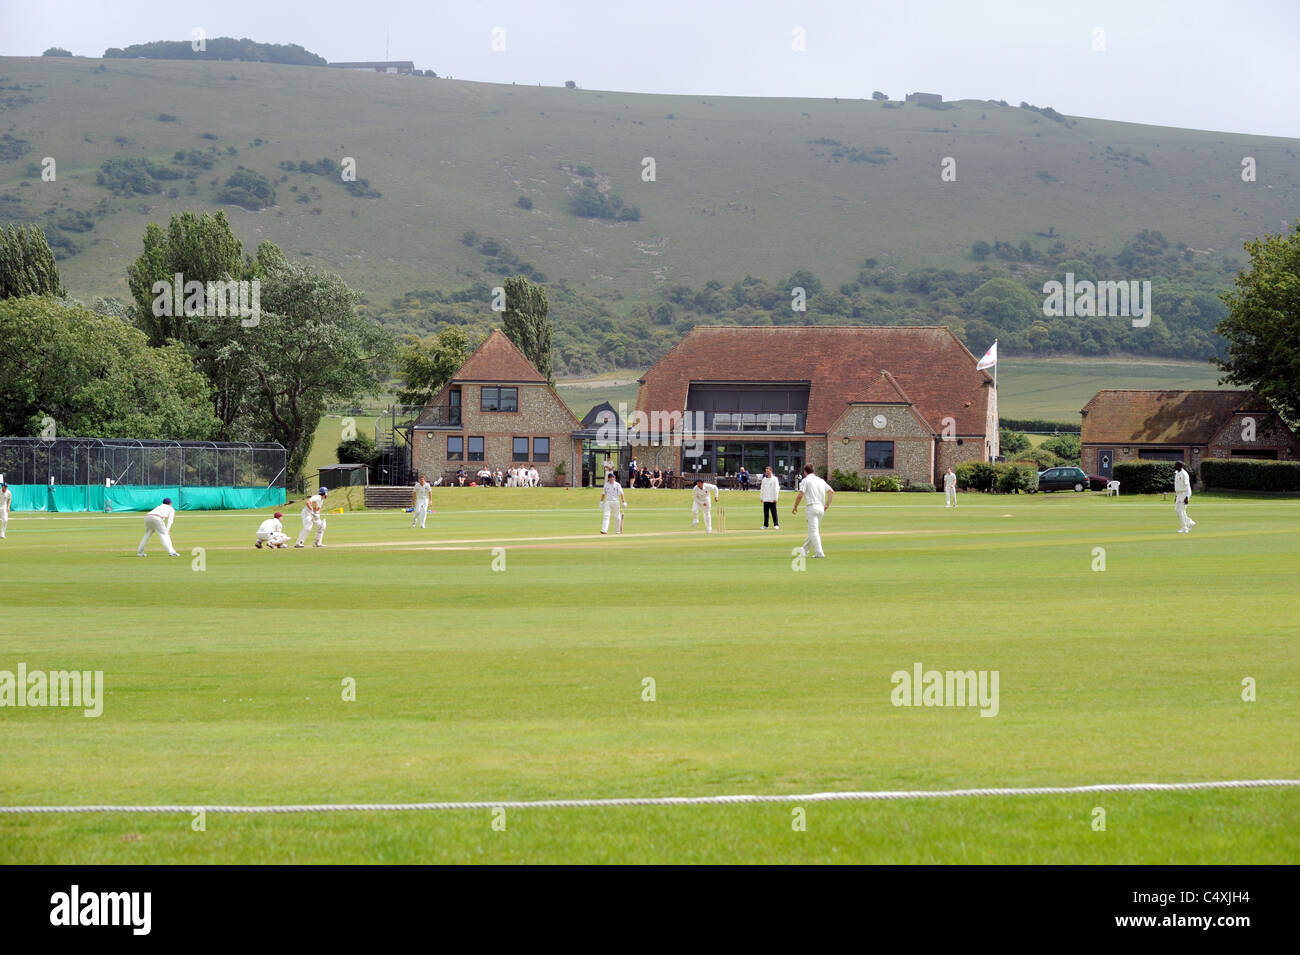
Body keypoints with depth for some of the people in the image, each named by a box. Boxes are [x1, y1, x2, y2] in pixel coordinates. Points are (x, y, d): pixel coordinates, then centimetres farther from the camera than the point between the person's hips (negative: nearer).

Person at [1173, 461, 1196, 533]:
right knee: (1177, 510, 9)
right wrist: (1176, 496, 21)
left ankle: (1184, 528, -2)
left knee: (1181, 511, -10)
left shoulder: (1184, 474, -18)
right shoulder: (1177, 473, 12)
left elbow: (1187, 486, -20)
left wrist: (1187, 497, -25)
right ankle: (1190, 523, 19)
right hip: (1179, 494, 10)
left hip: (1185, 494, -10)